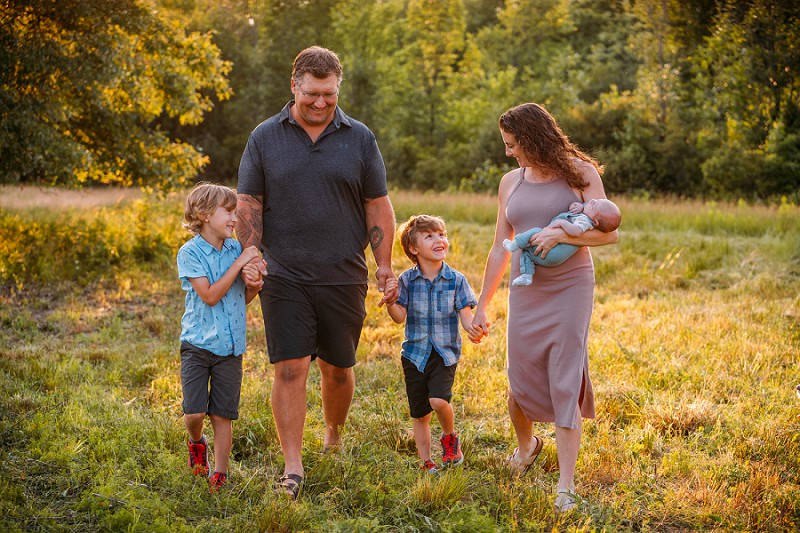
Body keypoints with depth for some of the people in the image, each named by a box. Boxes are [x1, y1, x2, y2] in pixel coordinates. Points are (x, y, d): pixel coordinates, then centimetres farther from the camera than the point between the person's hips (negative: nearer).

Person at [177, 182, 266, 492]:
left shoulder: (237, 249, 6)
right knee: (194, 411, -9)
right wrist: (239, 264, -17)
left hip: (230, 347, 3)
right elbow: (210, 295, -18)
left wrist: (255, 284, -8)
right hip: (198, 343, -3)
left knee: (222, 416, 4)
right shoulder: (190, 253, -8)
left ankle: (220, 475, 13)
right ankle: (196, 443, 23)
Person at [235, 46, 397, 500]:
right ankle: (293, 466, -4)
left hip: (344, 277, 1)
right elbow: (249, 204, 5)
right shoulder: (266, 138, 3)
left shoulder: (359, 138, 5)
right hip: (285, 277, -1)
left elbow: (378, 206, 6)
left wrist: (385, 267, 1)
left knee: (338, 368, 11)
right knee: (290, 368, -7)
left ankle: (334, 438, 34)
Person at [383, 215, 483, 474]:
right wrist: (390, 300, -25)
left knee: (438, 400, -24)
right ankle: (426, 464, 24)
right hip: (415, 353, 2)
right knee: (420, 415, 8)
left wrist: (472, 329, -26)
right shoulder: (407, 280, -3)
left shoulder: (456, 279, -4)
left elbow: (465, 313, -5)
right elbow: (400, 316, -6)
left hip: (445, 352, -2)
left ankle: (450, 437, 7)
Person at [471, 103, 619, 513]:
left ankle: (566, 487, -2)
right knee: (519, 380, 5)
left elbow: (609, 232, -7)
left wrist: (560, 235, -21)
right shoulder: (511, 183, 9)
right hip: (525, 291, 4)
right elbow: (500, 248, 13)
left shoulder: (579, 173, -2)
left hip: (570, 288, -4)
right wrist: (481, 305, 13)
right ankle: (525, 446, 37)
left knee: (565, 382, -6)